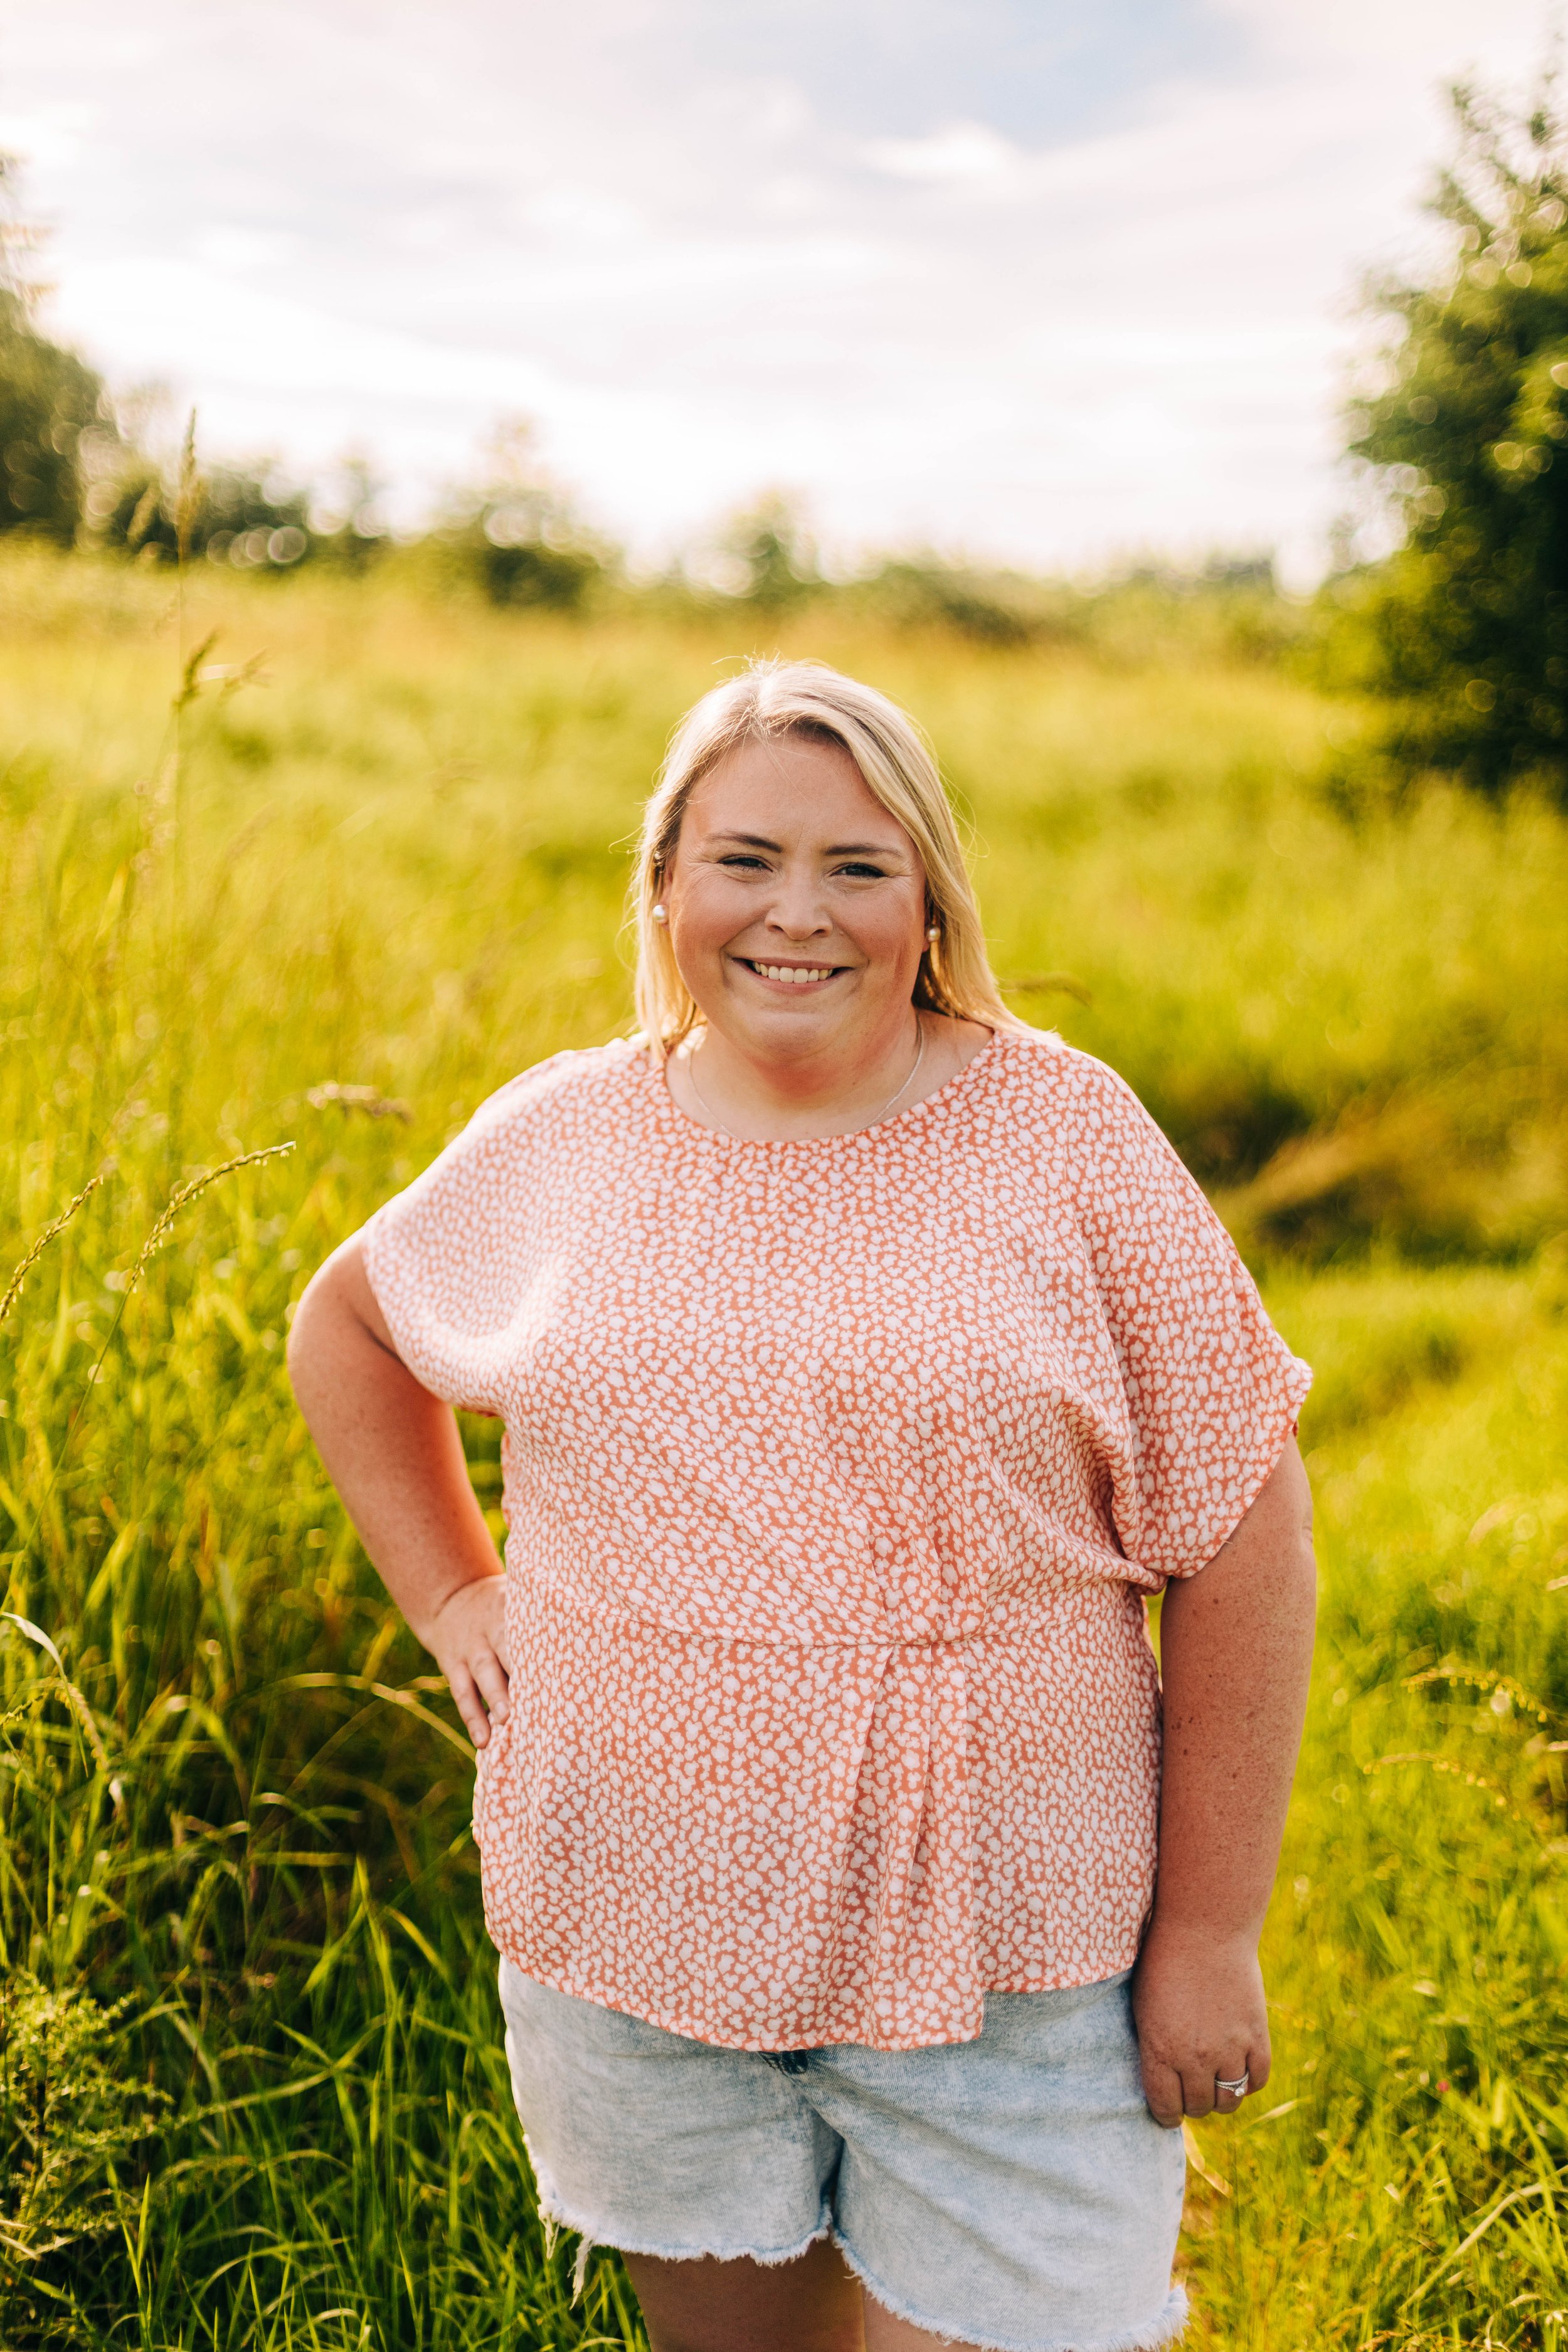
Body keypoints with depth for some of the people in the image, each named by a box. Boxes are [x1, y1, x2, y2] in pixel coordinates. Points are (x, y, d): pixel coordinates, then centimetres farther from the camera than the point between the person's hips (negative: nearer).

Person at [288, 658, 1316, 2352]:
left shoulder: (1064, 1137, -7)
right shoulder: (557, 1138, 2)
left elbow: (1241, 1547, -5)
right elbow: (345, 1325, 21)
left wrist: (1210, 1934, -6)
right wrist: (450, 1593, 10)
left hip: (1000, 1948, -3)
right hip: (637, 1930, 3)